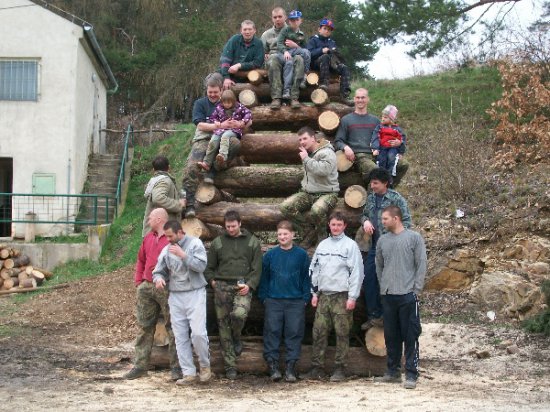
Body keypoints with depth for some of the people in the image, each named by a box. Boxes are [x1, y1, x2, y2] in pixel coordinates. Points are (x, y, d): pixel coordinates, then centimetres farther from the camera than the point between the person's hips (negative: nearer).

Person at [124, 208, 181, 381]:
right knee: (145, 327, 9)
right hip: (146, 287, 7)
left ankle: (176, 367, 5)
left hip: (167, 289, -7)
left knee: (172, 328, 0)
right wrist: (138, 281, 12)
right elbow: (141, 261, 20)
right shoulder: (148, 238, 14)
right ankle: (140, 365, 16)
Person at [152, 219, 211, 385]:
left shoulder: (195, 244, -3)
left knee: (198, 333, -12)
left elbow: (201, 266, -14)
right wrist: (158, 278, -8)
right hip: (175, 296, 4)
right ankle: (189, 373, 7)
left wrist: (183, 255, -19)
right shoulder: (166, 250, 9)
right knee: (180, 337, 2)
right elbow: (158, 271, 15)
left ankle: (205, 365, 11)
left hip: (195, 294, -4)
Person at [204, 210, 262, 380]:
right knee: (223, 326, -1)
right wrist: (212, 281, 2)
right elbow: (209, 267, 18)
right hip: (222, 287, 2)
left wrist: (249, 285, -8)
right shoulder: (217, 242, 13)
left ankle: (236, 338, 5)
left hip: (243, 287, -2)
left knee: (239, 314, -30)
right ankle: (230, 366, 6)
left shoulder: (252, 242, 9)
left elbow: (256, 268, 5)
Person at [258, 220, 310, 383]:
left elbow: (306, 277, 5)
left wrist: (306, 297, -1)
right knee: (272, 332, -1)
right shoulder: (270, 255, 5)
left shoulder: (301, 255, 3)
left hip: (296, 302, -1)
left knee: (294, 333, 0)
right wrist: (263, 297, 4)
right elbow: (264, 277, 9)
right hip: (273, 301, 1)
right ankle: (273, 365, 4)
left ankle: (290, 367, 4)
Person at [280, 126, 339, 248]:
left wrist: (306, 159, -22)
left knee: (316, 210, -40)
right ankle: (310, 234, -5)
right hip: (308, 193, 8)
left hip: (327, 193, -8)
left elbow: (322, 170, -32)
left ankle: (322, 239, -12)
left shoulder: (327, 153, -13)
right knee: (285, 207, -15)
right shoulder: (307, 152, 15)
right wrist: (304, 186, 15)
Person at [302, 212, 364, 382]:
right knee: (319, 332, 3)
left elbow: (357, 272, -8)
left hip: (342, 296, -5)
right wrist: (314, 293, 11)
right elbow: (314, 269, 18)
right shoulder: (322, 245, 13)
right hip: (323, 296, 5)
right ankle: (317, 367, 9)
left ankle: (340, 368, 5)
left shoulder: (350, 245, -3)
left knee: (342, 334, -1)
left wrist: (352, 297, -12)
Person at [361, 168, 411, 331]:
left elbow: (406, 221, -10)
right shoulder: (371, 197, 9)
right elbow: (364, 214, 23)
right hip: (374, 246, 7)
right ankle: (373, 315, 18)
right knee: (368, 280, 7)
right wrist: (365, 221, 0)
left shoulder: (396, 199, -10)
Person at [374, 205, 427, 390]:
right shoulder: (383, 241, 10)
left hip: (408, 295, -5)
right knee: (391, 336, 11)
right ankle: (393, 371, 22)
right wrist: (383, 286, 10)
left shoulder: (414, 238, -3)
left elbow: (421, 265, -4)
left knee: (410, 336, -3)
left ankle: (411, 375, 0)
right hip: (388, 296, 5)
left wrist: (416, 289, -8)